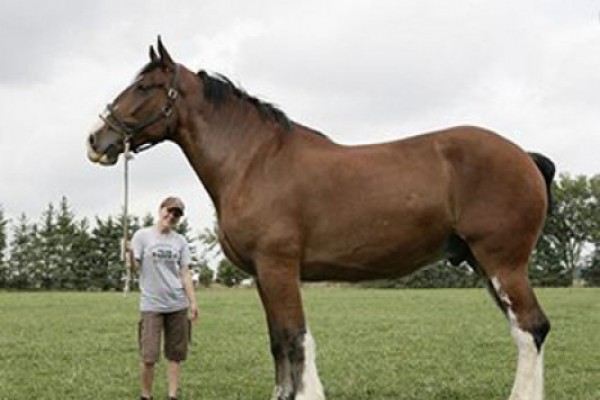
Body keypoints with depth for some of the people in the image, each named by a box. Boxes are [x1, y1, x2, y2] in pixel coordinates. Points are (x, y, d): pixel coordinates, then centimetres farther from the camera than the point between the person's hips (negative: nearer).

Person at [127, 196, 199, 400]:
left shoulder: (180, 241, 8)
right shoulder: (142, 235, -1)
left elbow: (185, 273, 8)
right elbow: (134, 267, -6)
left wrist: (193, 301, 1)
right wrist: (130, 254, -28)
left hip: (177, 305, 3)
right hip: (151, 305, -3)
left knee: (175, 355, 5)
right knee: (148, 356, -4)